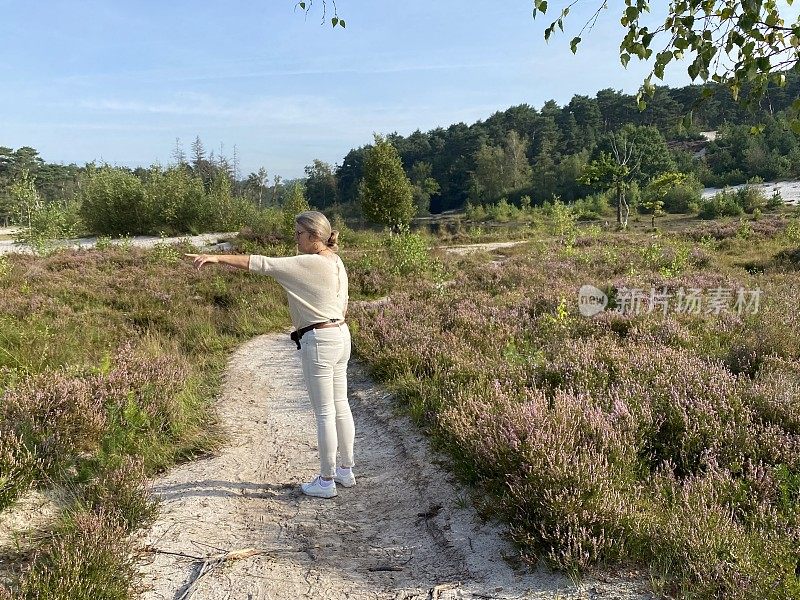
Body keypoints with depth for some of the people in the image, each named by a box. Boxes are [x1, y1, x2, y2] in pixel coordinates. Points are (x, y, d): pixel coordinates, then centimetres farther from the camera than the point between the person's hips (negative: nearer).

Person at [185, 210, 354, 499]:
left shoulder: (308, 263, -17)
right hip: (340, 335, 10)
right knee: (340, 406, 16)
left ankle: (326, 481, 13)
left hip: (319, 341, -9)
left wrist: (218, 257, -19)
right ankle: (346, 470, 29)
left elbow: (262, 264, -20)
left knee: (324, 412, 1)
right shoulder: (336, 262, 10)